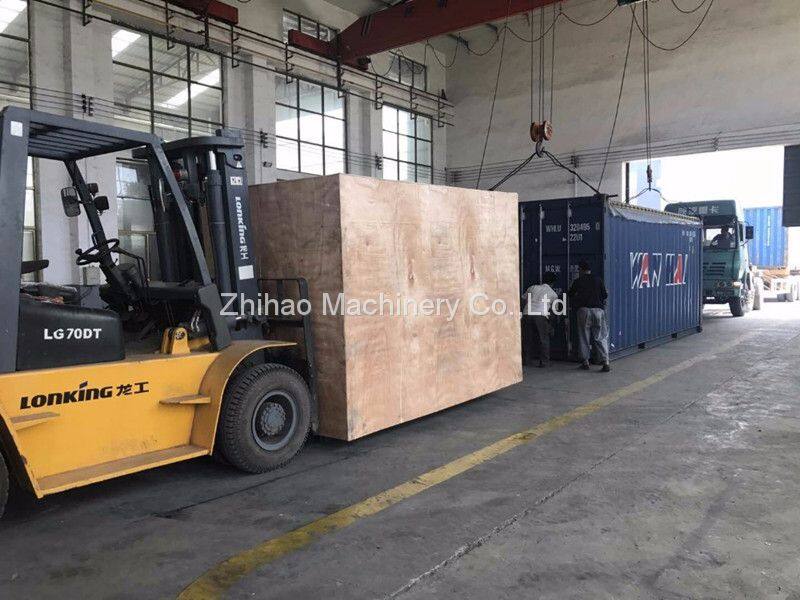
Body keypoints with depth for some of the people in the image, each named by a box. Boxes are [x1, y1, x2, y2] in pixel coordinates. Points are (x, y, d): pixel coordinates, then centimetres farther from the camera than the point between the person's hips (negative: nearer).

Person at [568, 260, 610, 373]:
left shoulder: (578, 281, 3)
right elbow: (605, 295, 8)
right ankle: (605, 362, -7)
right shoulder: (598, 280, 6)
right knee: (600, 337, 2)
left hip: (584, 310, -1)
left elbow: (570, 295, 14)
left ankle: (585, 361, 11)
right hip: (598, 310, 1)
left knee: (584, 336, 9)